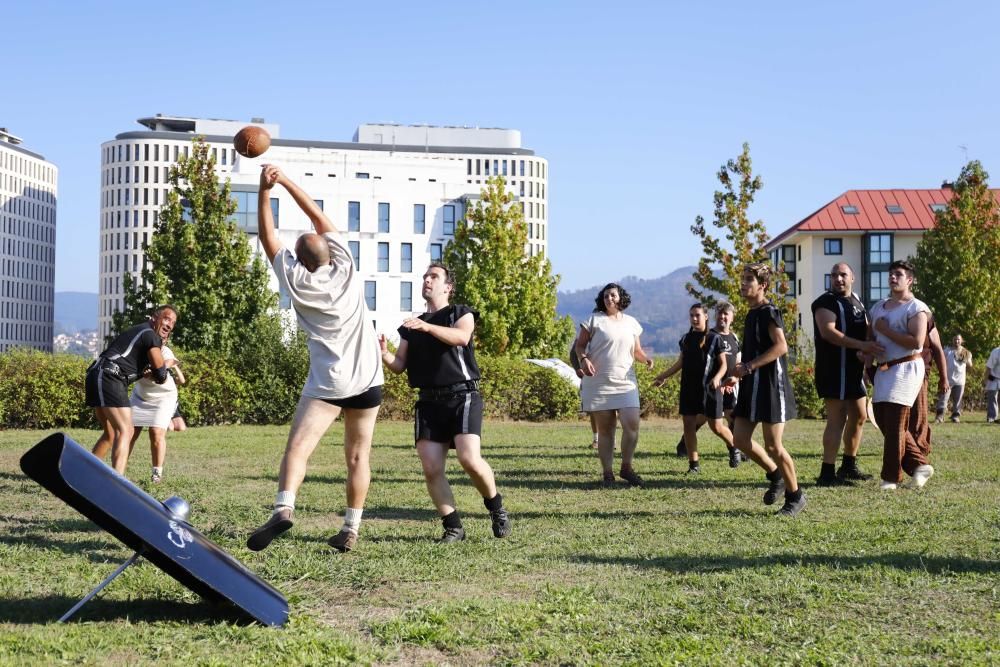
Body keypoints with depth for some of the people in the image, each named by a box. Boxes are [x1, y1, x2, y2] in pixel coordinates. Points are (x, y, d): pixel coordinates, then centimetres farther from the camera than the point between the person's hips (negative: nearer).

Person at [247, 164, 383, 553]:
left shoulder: (296, 280, -5)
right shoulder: (345, 268, 0)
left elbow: (268, 237, 4)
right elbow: (319, 218, 8)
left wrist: (264, 191, 6)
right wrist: (285, 180, 9)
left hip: (328, 383, -3)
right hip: (368, 379, 3)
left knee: (298, 446, -12)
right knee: (358, 455, 8)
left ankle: (284, 508, -33)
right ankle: (351, 529, 8)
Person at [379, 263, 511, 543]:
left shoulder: (461, 313, 7)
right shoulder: (411, 326, 20)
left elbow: (461, 336, -16)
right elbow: (399, 365, 14)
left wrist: (428, 327, -31)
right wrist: (383, 353, -9)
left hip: (462, 396, -4)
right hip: (429, 402, 4)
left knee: (470, 459, -20)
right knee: (431, 468, -8)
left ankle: (496, 507, 6)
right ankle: (453, 527, 3)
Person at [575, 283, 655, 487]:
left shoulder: (631, 322, 12)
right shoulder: (594, 320, 2)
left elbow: (636, 351, 18)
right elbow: (580, 345, 3)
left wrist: (646, 358, -3)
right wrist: (583, 359, -16)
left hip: (625, 383, 2)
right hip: (599, 383, -2)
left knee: (632, 424, -11)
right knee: (605, 429, 2)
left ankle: (626, 467, 7)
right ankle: (607, 473, 11)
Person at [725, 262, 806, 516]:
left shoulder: (769, 312, -11)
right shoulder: (752, 314, 16)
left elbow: (781, 346, -24)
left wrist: (749, 367, -23)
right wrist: (738, 375, 13)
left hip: (771, 386, -9)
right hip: (751, 386, 9)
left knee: (773, 445, -5)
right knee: (740, 439, 4)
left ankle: (795, 495, 11)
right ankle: (776, 475, 23)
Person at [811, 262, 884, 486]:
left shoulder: (856, 302, 18)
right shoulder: (826, 302, -9)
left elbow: (865, 330, 30)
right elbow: (828, 332, -23)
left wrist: (868, 351, 10)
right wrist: (861, 345, -30)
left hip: (854, 368, 9)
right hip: (834, 369, -9)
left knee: (859, 417, 15)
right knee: (837, 419, -11)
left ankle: (849, 466, 29)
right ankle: (827, 474, -10)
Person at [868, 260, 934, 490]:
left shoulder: (916, 308, -7)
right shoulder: (878, 307, 17)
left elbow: (916, 342, -19)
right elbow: (869, 336, 24)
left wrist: (885, 330, -15)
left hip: (905, 369, -8)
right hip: (883, 370, 8)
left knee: (895, 424, -8)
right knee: (883, 419, 7)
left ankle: (891, 476, -2)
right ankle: (920, 464, 17)